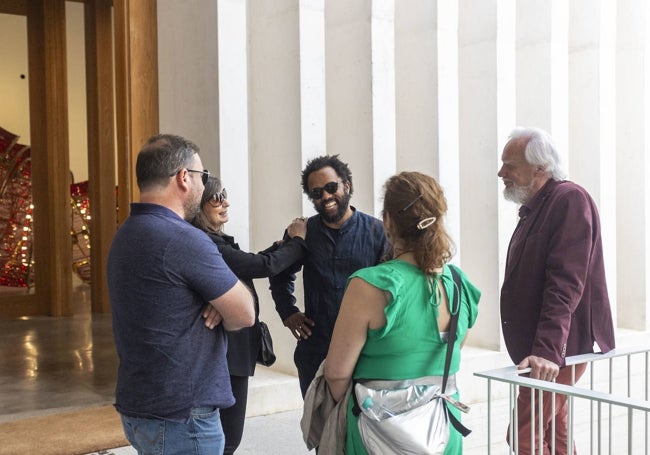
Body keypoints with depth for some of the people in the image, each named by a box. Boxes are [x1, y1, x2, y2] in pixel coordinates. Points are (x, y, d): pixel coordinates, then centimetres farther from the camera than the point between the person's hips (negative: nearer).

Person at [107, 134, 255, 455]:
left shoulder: (126, 233, 9)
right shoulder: (183, 239, -22)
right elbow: (244, 314, -15)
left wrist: (215, 305, -5)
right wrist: (220, 308, 5)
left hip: (138, 408, 9)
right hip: (180, 417, -9)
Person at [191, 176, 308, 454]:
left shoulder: (212, 240, 9)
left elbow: (250, 263, 14)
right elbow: (264, 266, -19)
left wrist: (286, 240, 4)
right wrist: (298, 241, -4)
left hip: (229, 346, 10)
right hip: (228, 350, -10)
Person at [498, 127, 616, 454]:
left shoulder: (570, 200, -15)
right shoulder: (534, 208, 16)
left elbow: (565, 286, -25)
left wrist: (547, 350, -32)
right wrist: (541, 348, 16)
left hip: (558, 352, -10)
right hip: (539, 351, 10)